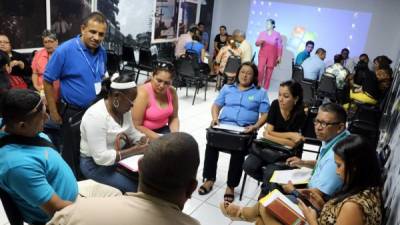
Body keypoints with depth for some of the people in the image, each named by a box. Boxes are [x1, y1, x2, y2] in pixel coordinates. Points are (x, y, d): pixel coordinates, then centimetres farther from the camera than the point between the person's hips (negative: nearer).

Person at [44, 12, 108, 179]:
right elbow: (48, 81, -11)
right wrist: (53, 111, -11)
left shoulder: (102, 52, -1)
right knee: (73, 155, 11)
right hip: (74, 112, -5)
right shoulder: (64, 50, -17)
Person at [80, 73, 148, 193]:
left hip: (119, 156, 7)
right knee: (135, 188, -20)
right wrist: (134, 150, -27)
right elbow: (101, 157, -28)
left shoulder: (123, 109, -3)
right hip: (95, 164, -7)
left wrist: (145, 141, -11)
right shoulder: (95, 116, -27)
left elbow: (132, 133, 10)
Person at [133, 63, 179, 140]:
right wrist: (159, 139, -24)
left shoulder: (172, 92, -8)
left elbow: (174, 118, 4)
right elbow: (137, 126, -19)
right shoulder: (143, 94, -23)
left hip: (162, 129, 5)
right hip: (144, 133, -5)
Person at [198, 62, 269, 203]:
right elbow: (216, 106, 18)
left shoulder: (261, 92, 14)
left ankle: (231, 185, -18)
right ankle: (209, 179, -16)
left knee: (238, 149, -33)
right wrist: (215, 117, -4)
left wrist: (255, 126, -14)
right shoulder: (227, 88, 22)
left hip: (245, 129, -2)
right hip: (224, 125, 2)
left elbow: (265, 115, 5)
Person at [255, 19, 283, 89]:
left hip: (272, 55, -1)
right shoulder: (262, 33, 7)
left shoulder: (277, 34, 2)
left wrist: (279, 57, -3)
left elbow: (279, 46, 2)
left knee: (269, 72, 1)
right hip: (262, 54, 1)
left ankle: (265, 88, 8)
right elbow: (256, 43, 7)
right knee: (260, 70, -11)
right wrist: (259, 42, -16)